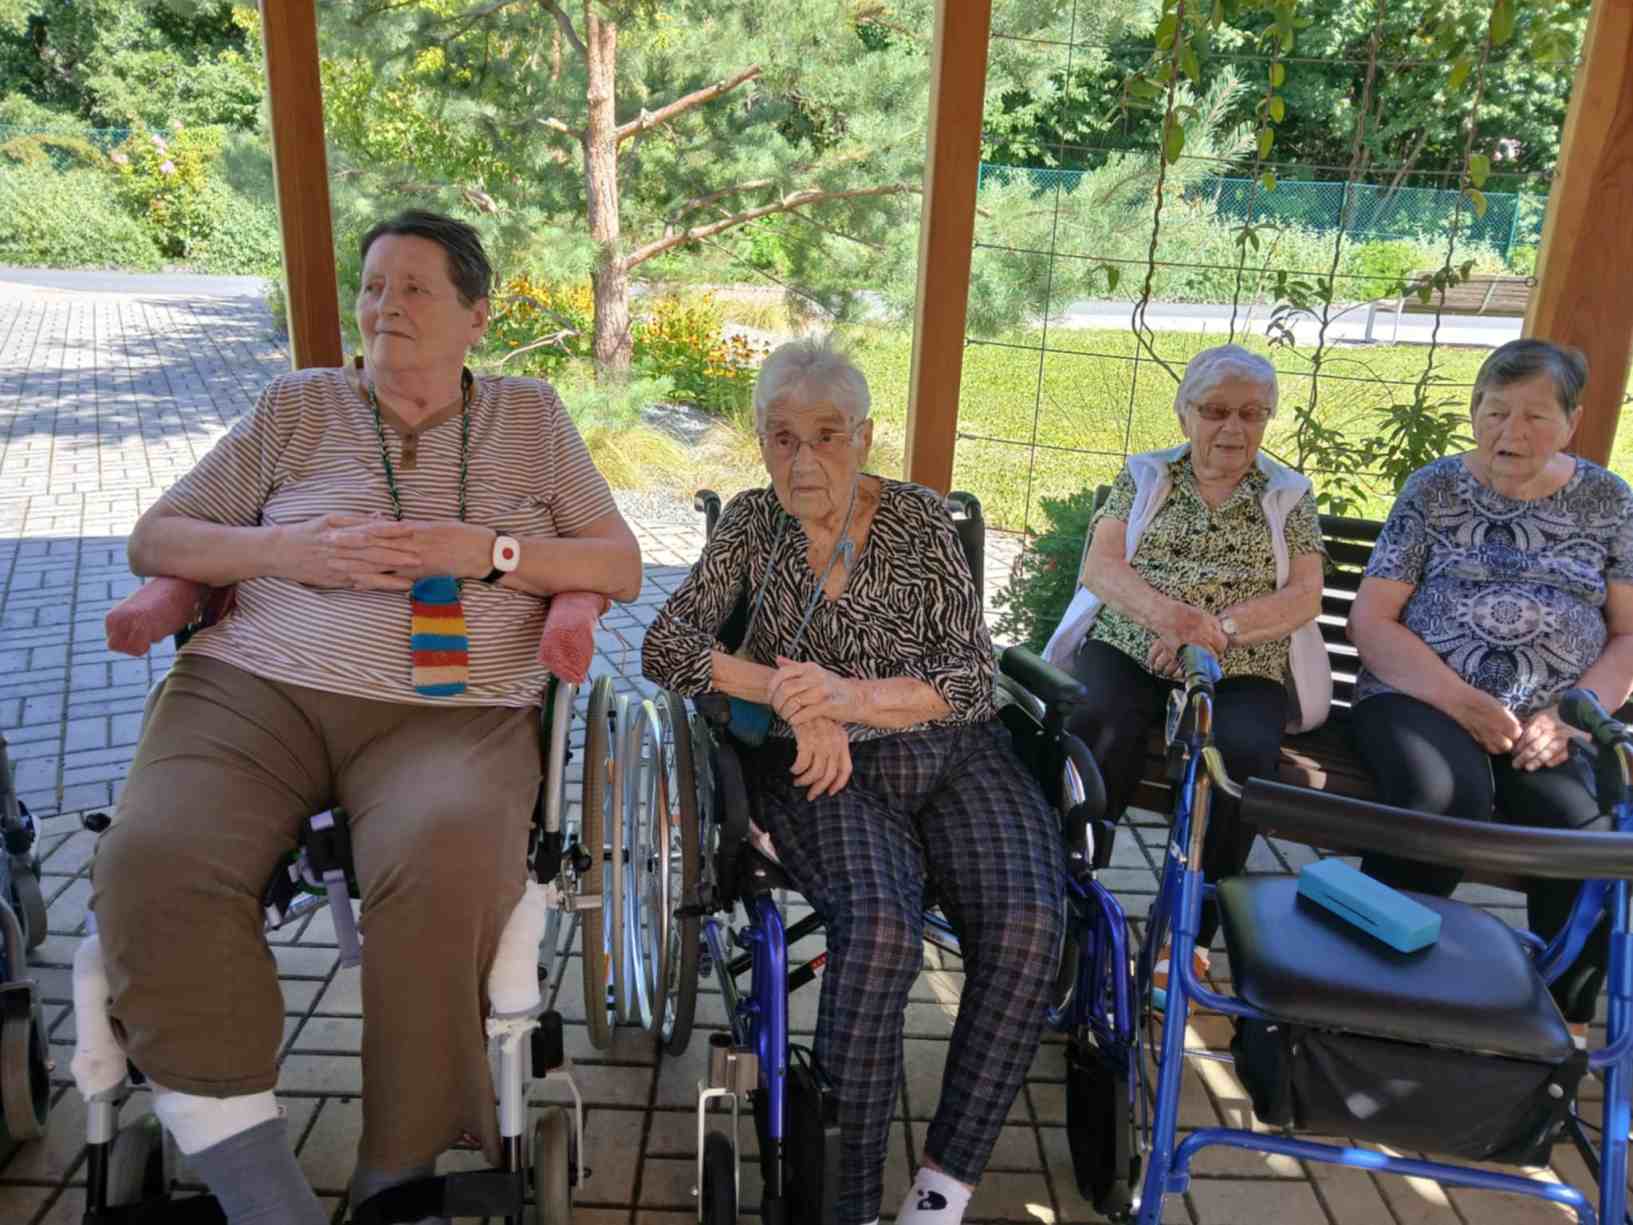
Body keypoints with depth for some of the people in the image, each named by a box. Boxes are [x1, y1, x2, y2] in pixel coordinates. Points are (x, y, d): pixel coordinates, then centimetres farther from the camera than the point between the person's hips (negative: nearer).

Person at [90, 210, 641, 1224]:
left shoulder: (532, 417, 17)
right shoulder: (299, 407, 18)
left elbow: (621, 567, 11)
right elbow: (155, 539, 15)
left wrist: (485, 551, -5)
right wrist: (293, 549, -4)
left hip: (454, 711, -1)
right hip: (257, 686, 2)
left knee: (445, 863, -35)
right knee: (151, 864, -29)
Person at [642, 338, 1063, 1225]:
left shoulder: (919, 518, 3)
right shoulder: (753, 523, 6)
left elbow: (973, 677, -2)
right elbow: (665, 647, -3)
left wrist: (855, 696, -19)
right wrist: (791, 694, -17)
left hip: (949, 757, 2)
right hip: (825, 774, -1)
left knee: (1026, 925, -26)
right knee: (881, 929, -32)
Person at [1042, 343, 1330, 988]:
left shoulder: (1289, 495, 16)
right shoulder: (1144, 476, 15)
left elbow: (1304, 596, 4)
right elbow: (1099, 566, 2)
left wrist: (1215, 630, -15)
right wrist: (1163, 610, -19)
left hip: (1241, 669, 1)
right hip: (1127, 647, 0)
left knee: (1243, 754, -32)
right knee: (1098, 729, -34)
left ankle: (1188, 932, -18)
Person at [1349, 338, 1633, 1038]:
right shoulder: (1432, 491, 6)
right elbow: (1371, 621, 0)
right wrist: (1465, 704, -12)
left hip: (1550, 724, 2)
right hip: (1422, 698, -2)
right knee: (1444, 799, -34)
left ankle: (1569, 1025, -6)